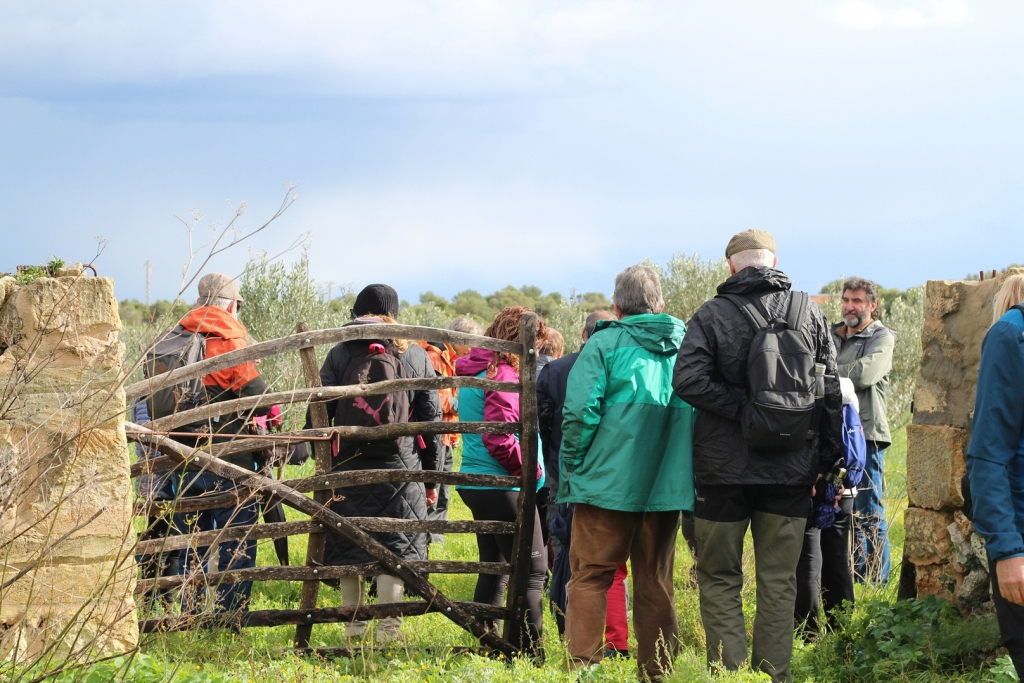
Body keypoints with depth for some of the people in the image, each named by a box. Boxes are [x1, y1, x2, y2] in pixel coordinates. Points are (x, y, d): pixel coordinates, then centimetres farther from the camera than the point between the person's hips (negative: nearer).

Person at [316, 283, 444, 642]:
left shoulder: (339, 354, 1)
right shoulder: (416, 356, 4)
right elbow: (430, 419, 5)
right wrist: (432, 477, 11)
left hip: (348, 468, 0)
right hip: (400, 469, 0)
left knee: (348, 548, 9)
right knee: (395, 546, 3)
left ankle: (354, 625, 15)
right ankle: (388, 627, -2)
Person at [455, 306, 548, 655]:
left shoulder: (474, 371, 15)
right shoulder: (503, 375, -16)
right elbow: (499, 440, -24)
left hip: (475, 480, 10)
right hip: (504, 490, -10)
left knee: (494, 569, 16)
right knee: (532, 573, -8)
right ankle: (529, 652, -12)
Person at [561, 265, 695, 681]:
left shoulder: (605, 344, -6)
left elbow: (580, 411, -12)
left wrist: (571, 465, 0)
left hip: (609, 480, -4)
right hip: (669, 486, 4)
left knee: (590, 576, 2)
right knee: (656, 580, 12)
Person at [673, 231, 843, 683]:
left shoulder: (711, 315, -4)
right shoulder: (809, 313, 3)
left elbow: (688, 380, -17)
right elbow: (831, 391, 6)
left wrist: (743, 409, -11)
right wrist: (827, 458, 12)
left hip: (725, 466, -2)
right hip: (791, 469, 2)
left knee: (719, 578, 7)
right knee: (778, 580, 8)